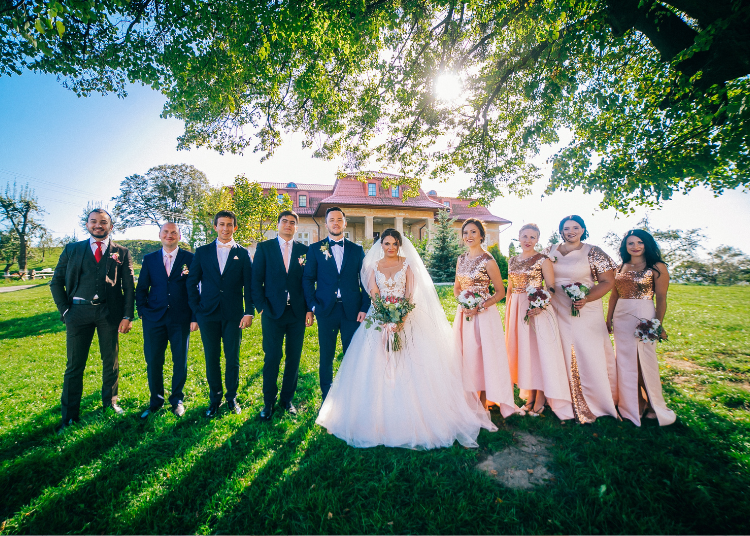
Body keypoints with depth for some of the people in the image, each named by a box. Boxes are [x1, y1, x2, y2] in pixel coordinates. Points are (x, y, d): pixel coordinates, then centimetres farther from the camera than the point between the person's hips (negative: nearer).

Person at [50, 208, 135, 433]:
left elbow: (129, 286, 4)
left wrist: (127, 316, -3)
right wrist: (65, 311, 0)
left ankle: (110, 403, 26)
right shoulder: (72, 250, 10)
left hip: (109, 313, 0)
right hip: (79, 312, 1)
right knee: (74, 365, 4)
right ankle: (70, 416, 16)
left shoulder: (122, 253, 7)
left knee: (111, 361, 9)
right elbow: (56, 282, 11)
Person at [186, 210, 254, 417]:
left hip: (233, 315, -1)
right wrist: (196, 310, 0)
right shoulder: (202, 252, 8)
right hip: (208, 314, 1)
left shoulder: (243, 254, 6)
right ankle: (214, 398, 24)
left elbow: (249, 285, 3)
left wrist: (249, 312, -5)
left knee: (233, 358, 5)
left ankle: (231, 397, 22)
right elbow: (192, 283, 9)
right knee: (212, 359, 7)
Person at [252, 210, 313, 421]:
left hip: (298, 312, 2)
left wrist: (309, 309, 0)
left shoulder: (304, 250, 8)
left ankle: (287, 400, 24)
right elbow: (256, 280, 3)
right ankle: (268, 402, 19)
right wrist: (261, 307, -6)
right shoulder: (264, 248, 6)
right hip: (272, 312, -1)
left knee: (293, 358, 8)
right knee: (272, 358, 2)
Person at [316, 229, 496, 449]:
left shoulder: (408, 264, 5)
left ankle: (410, 416, 7)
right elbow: (373, 295, 0)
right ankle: (380, 418, 11)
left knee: (408, 368, -4)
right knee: (378, 368, -1)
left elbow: (411, 294, -3)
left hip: (405, 319, -1)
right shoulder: (373, 266, 9)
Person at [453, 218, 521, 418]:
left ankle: (485, 401, 16)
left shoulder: (488, 261, -11)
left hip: (483, 314, -6)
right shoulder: (461, 259, 8)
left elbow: (500, 292, -7)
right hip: (464, 313, 6)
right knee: (466, 354, 12)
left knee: (483, 354, 1)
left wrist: (480, 307, -18)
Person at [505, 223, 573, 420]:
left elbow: (551, 288, -8)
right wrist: (507, 313, 13)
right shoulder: (512, 261, 11)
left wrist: (540, 305, -24)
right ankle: (530, 395, 23)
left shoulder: (543, 260, -5)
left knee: (538, 350, -1)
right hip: (516, 310, 5)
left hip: (537, 310, -5)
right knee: (521, 350, 9)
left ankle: (540, 399, 13)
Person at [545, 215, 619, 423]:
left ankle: (598, 403, 21)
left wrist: (586, 299, -18)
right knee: (562, 355, 9)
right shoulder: (550, 251, 7)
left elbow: (608, 282, -5)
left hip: (585, 311, -3)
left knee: (589, 356, 2)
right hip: (558, 311, 3)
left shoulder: (593, 252, -2)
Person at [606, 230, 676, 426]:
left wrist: (659, 324, -13)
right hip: (621, 318, 5)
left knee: (645, 361, 1)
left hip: (644, 316, -4)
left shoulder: (657, 267, -2)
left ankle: (653, 406, 20)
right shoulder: (621, 268, 10)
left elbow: (661, 298, -6)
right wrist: (609, 319, 11)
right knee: (625, 362, 9)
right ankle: (631, 407, 24)